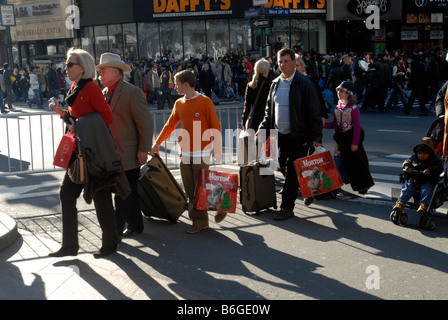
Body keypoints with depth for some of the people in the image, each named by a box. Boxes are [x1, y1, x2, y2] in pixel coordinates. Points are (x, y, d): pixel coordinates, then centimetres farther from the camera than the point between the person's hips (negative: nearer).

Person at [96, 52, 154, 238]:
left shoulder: (132, 92, -12)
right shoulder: (105, 94, 13)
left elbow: (146, 123, -14)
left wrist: (143, 150, -16)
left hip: (128, 154, -8)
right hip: (112, 155, 8)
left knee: (123, 196, -2)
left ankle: (116, 230, 7)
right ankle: (135, 226, 28)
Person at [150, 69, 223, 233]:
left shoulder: (204, 101, -5)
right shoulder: (179, 104, 10)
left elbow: (215, 126, -4)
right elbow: (170, 125, 19)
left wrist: (218, 149, -8)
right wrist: (157, 143, 20)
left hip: (201, 153, -5)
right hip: (184, 153, 5)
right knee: (189, 189, 4)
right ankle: (200, 220, 12)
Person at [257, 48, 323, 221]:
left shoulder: (304, 84, -8)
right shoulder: (275, 84, 11)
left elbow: (314, 113, -9)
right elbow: (269, 110, 19)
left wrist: (316, 137, -14)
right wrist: (263, 129, 7)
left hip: (297, 136, -7)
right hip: (279, 135, 7)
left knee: (291, 172, -4)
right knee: (284, 169, 14)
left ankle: (287, 208, 4)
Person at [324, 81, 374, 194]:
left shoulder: (353, 108, -13)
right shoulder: (337, 108, 7)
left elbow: (357, 126, -15)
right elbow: (334, 124, 10)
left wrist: (355, 143, -18)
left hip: (351, 138, -6)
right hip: (342, 140, 6)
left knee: (358, 163, 1)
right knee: (347, 164, 11)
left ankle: (364, 185, 16)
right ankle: (356, 185, 24)